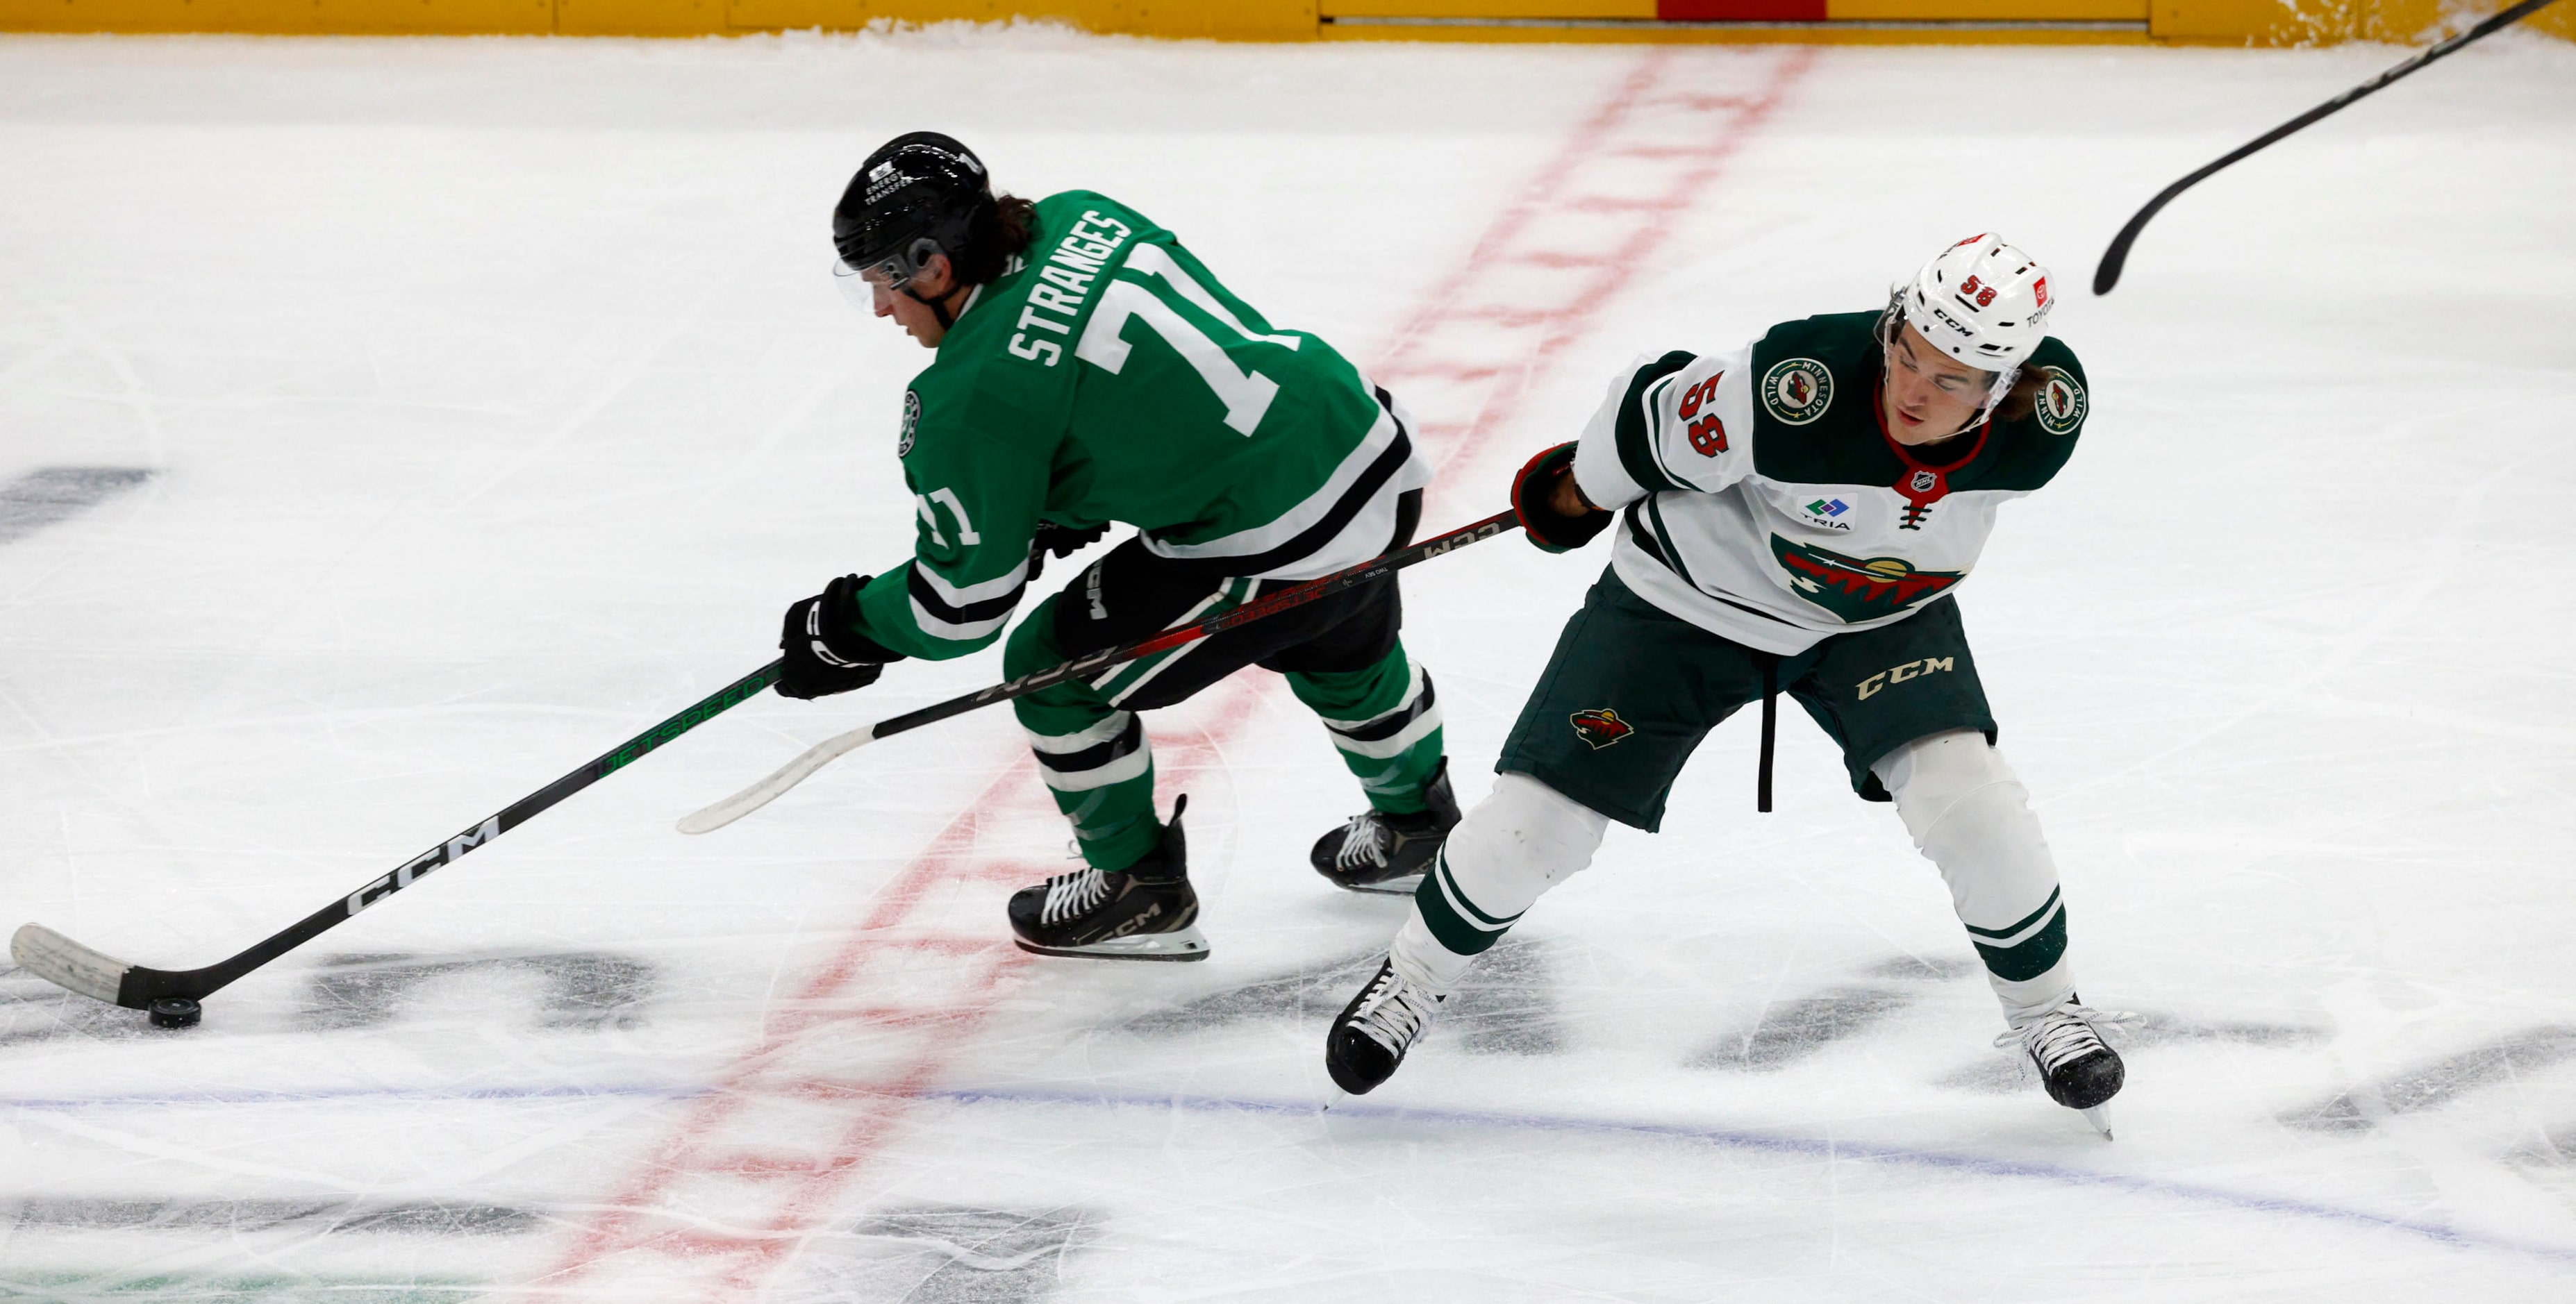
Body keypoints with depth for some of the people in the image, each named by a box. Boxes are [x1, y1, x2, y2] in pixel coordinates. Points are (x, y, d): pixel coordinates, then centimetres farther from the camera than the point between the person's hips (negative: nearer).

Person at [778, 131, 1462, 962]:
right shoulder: (1079, 218, 4)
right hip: (1378, 455, 9)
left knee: (1056, 668, 9)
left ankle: (1140, 891, 24)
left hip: (1276, 547, -9)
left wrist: (848, 630, 8)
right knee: (1342, 652, 38)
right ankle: (1416, 826, 61)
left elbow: (964, 599, -8)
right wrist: (1066, 505, 20)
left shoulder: (975, 393, -18)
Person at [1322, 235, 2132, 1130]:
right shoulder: (1794, 389, -39)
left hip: (1882, 614, 2)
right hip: (1692, 597, -2)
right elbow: (1654, 424, -19)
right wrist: (1575, 493, -2)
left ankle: (2044, 1003, 6)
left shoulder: (2051, 411, -25)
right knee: (1539, 818, -3)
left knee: (1960, 789, -20)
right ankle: (1420, 971, 26)